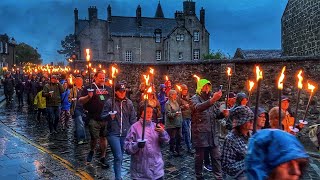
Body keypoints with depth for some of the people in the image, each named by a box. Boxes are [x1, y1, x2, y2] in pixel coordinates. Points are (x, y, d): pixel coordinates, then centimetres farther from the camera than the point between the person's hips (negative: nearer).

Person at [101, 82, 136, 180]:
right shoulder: (109, 102, -4)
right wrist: (109, 116, -21)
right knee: (118, 157, -10)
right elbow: (103, 117, -1)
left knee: (120, 157, 15)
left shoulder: (129, 103, 4)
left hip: (125, 134, 3)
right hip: (113, 134, -3)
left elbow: (133, 119, 9)